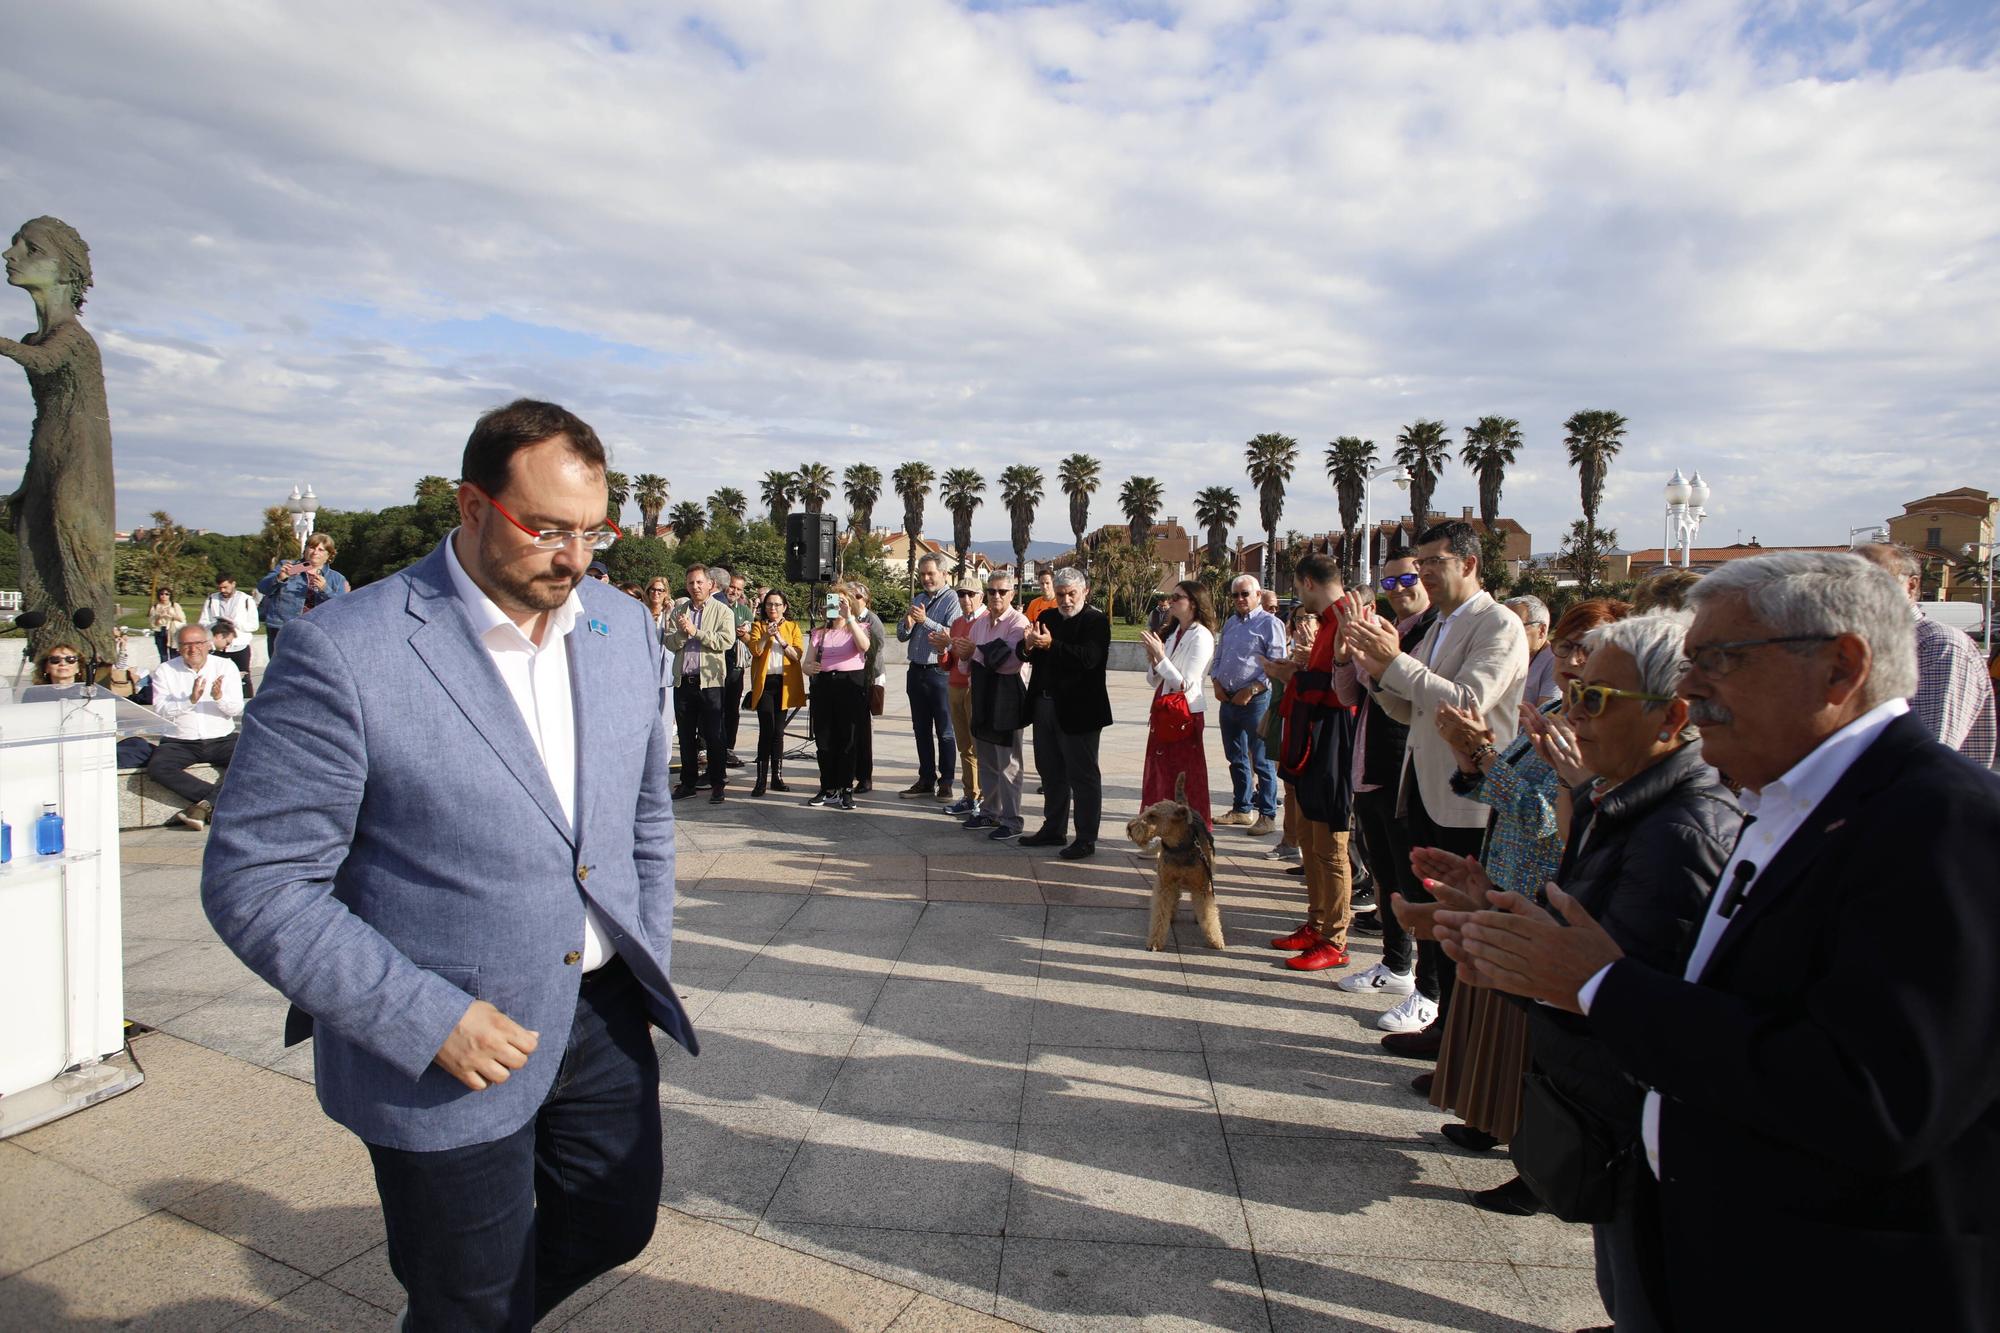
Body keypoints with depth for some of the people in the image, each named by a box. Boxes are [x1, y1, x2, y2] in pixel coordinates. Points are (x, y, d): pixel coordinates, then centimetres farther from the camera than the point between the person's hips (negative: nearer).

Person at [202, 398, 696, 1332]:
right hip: (450, 1051, -5)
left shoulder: (624, 629, 0)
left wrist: (650, 965, 10)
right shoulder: (344, 655, -19)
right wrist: (430, 1021, -19)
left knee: (617, 1224, 22)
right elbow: (253, 885, -16)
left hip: (605, 1016, 6)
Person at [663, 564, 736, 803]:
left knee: (713, 736, -1)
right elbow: (668, 643, 5)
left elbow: (727, 640, -14)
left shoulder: (722, 611, 1)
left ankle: (717, 784, 7)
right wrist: (682, 633, -14)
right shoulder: (677, 610, 12)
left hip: (709, 681, -4)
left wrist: (695, 631, -14)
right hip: (682, 681, 4)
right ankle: (688, 782, 21)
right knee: (686, 736, 11)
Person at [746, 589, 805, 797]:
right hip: (764, 683, -2)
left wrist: (781, 640, -16)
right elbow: (755, 650, -8)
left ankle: (777, 776, 14)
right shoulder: (758, 626, 8)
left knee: (778, 731, 8)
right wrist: (766, 635, -22)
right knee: (766, 730, -11)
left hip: (785, 683, 2)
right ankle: (761, 779, -9)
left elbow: (798, 655, -4)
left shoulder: (792, 628, 10)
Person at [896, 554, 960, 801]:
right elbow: (901, 636, 12)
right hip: (916, 671, 7)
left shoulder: (952, 600, -8)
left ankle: (945, 783, 8)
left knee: (945, 731, 2)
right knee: (921, 730, 13)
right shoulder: (917, 600, 12)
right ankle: (926, 781, 22)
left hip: (940, 672, -7)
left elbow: (952, 634, -20)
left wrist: (925, 621, -24)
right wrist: (908, 621, -9)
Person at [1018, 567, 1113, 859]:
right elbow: (1028, 655, 7)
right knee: (1051, 773, 16)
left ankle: (1086, 839, 9)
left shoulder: (1096, 621, -8)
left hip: (1078, 712, -7)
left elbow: (1089, 658, -24)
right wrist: (1028, 646, -16)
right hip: (1045, 706, 7)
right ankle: (1053, 829, 29)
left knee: (1083, 775, 2)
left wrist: (1050, 645, -32)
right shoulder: (1047, 617, 12)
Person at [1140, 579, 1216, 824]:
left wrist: (1160, 657, -18)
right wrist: (1152, 659, -6)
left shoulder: (1201, 636, -11)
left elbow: (1185, 684, -18)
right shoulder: (1172, 633, 11)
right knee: (1160, 775, 12)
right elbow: (1153, 681, 13)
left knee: (1185, 778, 0)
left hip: (1185, 714, -8)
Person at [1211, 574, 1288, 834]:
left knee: (1262, 761, -3)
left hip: (1256, 699, -7)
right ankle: (1241, 808, 26)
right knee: (1236, 758, 15)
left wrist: (1251, 690, -17)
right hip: (1228, 699, 7)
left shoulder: (1270, 623, -7)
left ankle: (1267, 814, 5)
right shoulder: (1229, 623, 15)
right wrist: (1216, 683, 4)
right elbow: (1218, 657, 21)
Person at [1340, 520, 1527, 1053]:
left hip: (1467, 798, -8)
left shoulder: (1500, 626, -10)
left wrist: (1395, 660, -25)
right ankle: (1444, 1023, 28)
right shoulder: (1437, 627, 16)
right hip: (1423, 789, 8)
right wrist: (1377, 669, -1)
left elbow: (1466, 702, -23)